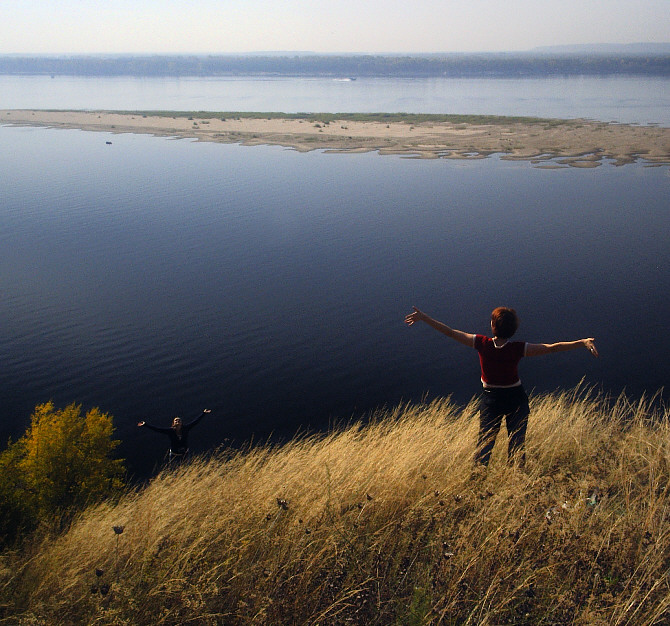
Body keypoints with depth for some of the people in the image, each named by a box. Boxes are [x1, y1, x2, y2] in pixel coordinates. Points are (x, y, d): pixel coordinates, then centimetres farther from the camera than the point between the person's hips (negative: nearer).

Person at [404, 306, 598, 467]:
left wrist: (423, 317, -6)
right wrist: (583, 342, -17)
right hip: (516, 398, -1)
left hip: (491, 399, 1)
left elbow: (450, 332, -13)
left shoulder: (482, 344, -18)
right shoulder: (518, 349, -20)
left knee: (484, 442, 12)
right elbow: (551, 348, -20)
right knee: (516, 443, 11)